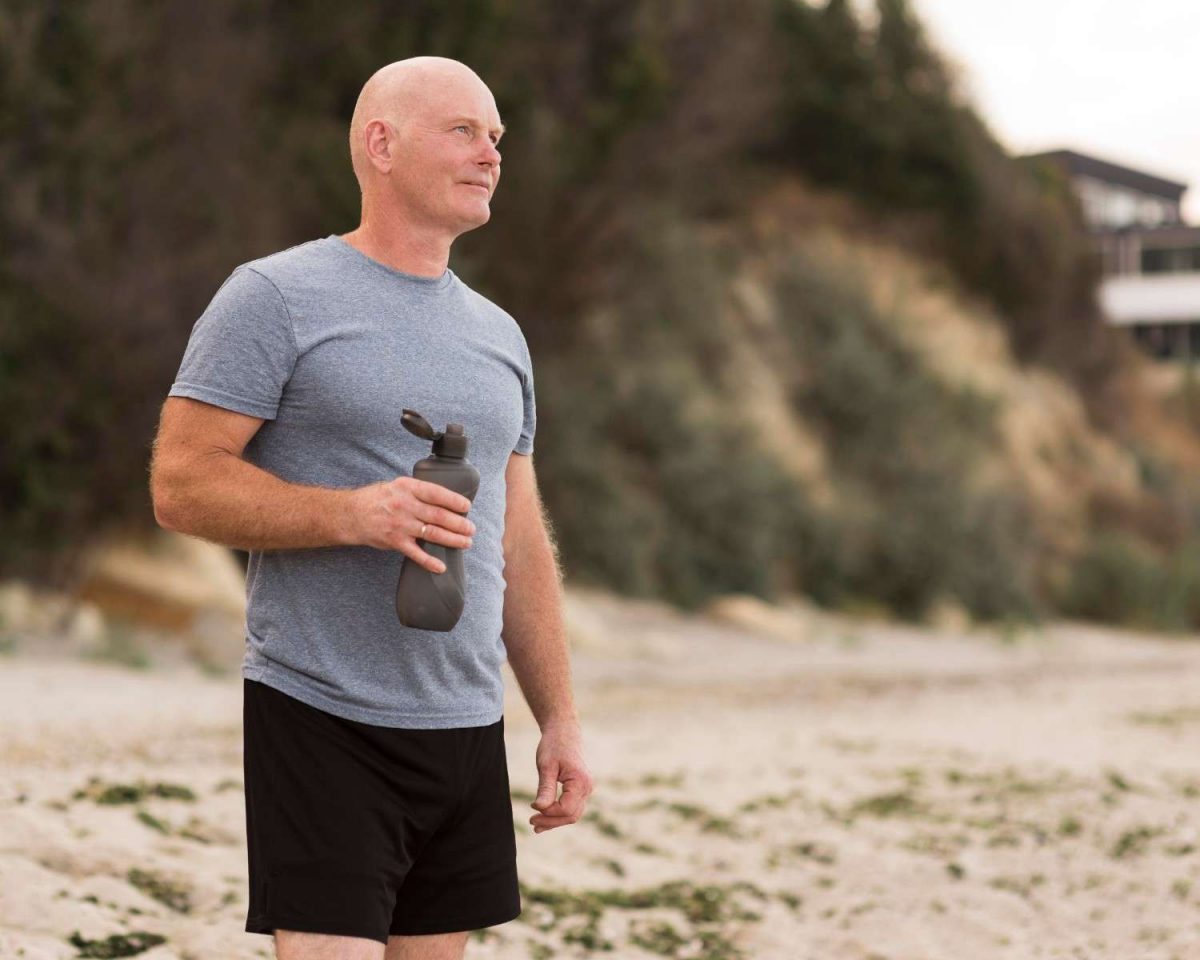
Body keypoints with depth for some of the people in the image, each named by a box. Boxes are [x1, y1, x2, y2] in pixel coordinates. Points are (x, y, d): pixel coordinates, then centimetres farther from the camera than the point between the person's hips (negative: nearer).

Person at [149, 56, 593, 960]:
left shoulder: (498, 335, 16)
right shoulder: (276, 297, -4)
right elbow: (181, 486, -10)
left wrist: (561, 718, 14)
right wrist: (351, 512, -22)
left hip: (468, 730, 6)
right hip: (323, 720, -6)